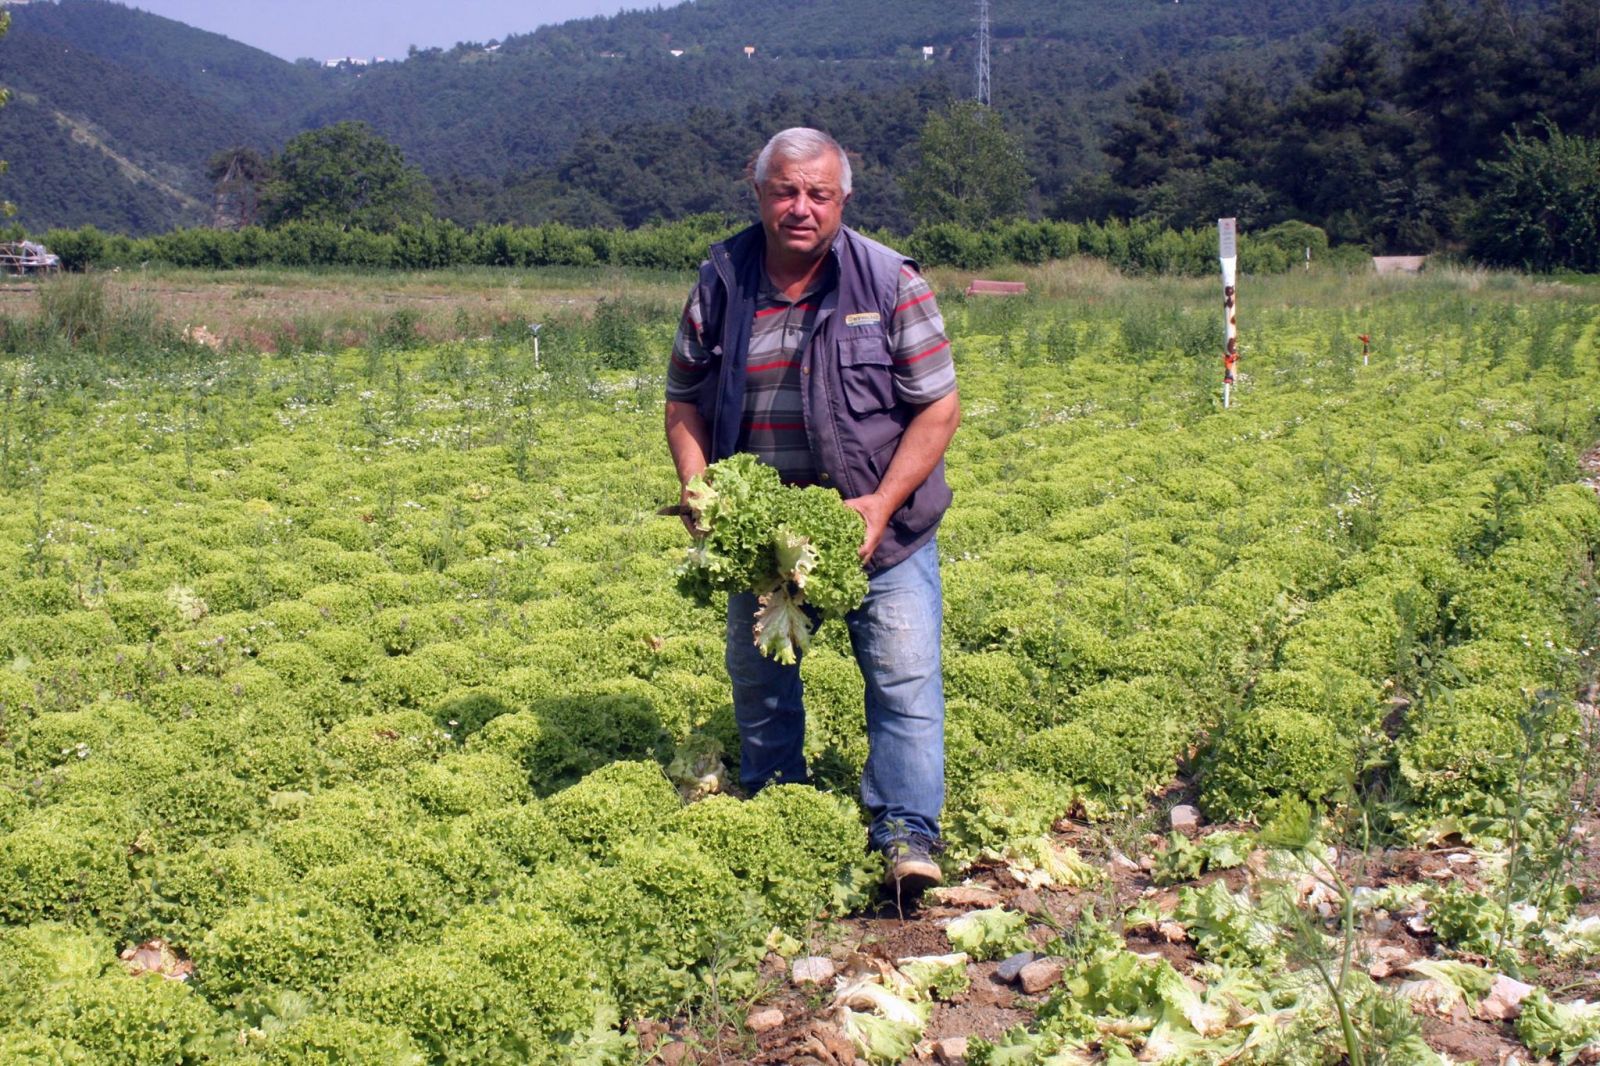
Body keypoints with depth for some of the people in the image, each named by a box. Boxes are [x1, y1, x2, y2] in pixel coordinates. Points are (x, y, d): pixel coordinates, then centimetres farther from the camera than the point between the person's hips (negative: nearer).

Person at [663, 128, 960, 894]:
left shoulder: (889, 282, -9)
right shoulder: (720, 284, -1)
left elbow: (939, 407, -9)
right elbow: (684, 404, 8)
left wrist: (882, 504, -18)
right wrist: (697, 490, -9)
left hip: (878, 534, -3)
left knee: (904, 677, -7)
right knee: (758, 680, 15)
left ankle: (907, 833, 4)